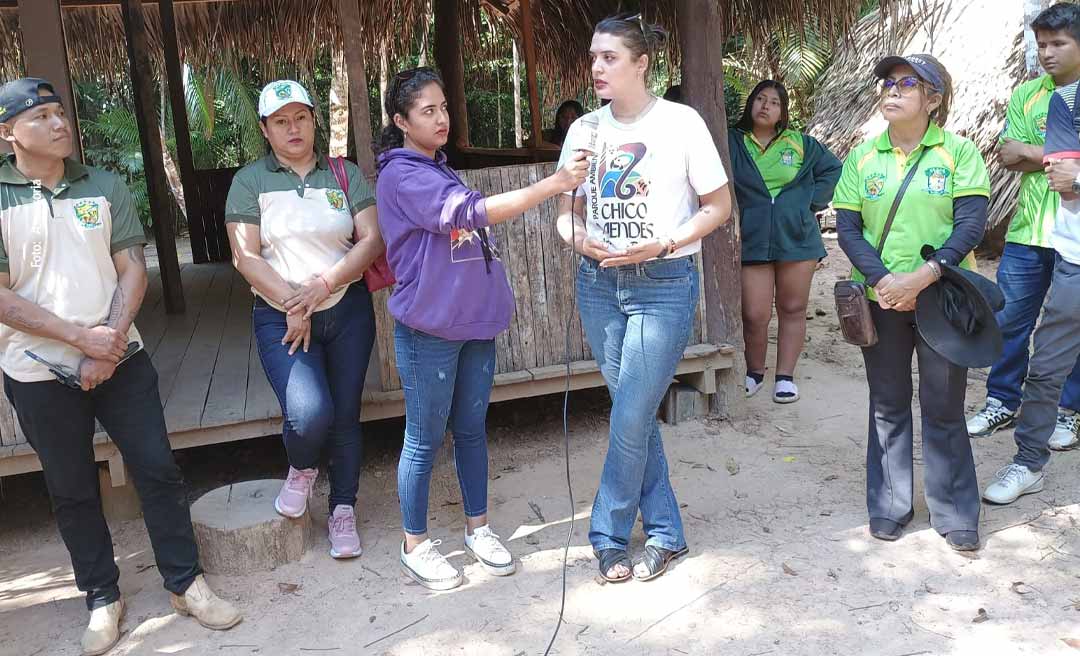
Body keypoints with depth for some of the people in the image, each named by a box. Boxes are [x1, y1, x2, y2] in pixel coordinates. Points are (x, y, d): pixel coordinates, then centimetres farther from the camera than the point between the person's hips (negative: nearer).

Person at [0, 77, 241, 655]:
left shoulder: (105, 186, 4)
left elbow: (132, 270, 0)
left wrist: (111, 341, -12)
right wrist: (81, 337, -17)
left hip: (119, 359, 2)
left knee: (158, 470, 3)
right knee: (72, 491, 10)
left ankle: (185, 583, 19)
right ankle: (102, 598, 27)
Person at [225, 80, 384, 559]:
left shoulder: (346, 174, 6)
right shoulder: (250, 180, 3)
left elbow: (372, 240, -3)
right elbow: (245, 257, -5)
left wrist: (324, 284, -15)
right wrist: (293, 305, -14)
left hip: (347, 310, 2)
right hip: (282, 319, -2)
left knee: (345, 415, 6)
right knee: (310, 413, -20)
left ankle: (343, 509, 26)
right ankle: (301, 470, 15)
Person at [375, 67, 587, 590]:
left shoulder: (441, 170, 14)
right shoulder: (401, 176, -14)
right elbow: (474, 211, -25)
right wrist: (555, 183, -28)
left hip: (475, 322, 8)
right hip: (429, 330, -8)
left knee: (472, 429, 15)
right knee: (425, 439, 3)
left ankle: (477, 528, 28)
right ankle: (415, 546, 19)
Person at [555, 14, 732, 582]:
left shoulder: (681, 123, -5)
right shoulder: (584, 130, 6)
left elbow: (719, 206, -1)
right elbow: (566, 215, 11)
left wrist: (662, 245, -16)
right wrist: (581, 241, -12)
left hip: (663, 285, -4)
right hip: (599, 284, 5)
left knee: (630, 421, -5)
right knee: (636, 415, 11)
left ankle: (609, 536, 14)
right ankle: (665, 532, 26)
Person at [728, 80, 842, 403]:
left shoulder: (800, 143, 7)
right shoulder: (732, 142, 2)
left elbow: (832, 168, 17)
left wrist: (811, 201, 7)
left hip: (797, 239, 2)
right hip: (752, 242, -2)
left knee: (793, 309, 7)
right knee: (755, 316, -4)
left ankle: (786, 376, 18)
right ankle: (754, 373, 18)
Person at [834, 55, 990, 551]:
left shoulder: (958, 152, -2)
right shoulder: (863, 157, 4)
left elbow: (971, 224, -9)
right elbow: (847, 228, -1)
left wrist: (922, 277, -21)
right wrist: (883, 279, -14)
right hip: (882, 300, 2)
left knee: (944, 407, 4)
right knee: (888, 405, 9)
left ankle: (955, 513, 19)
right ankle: (889, 506, 22)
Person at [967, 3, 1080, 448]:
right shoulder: (1026, 95, 7)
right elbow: (1008, 158, -3)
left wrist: (1033, 152, -14)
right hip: (1028, 230, 3)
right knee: (1008, 320, 7)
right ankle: (1002, 402, 23)